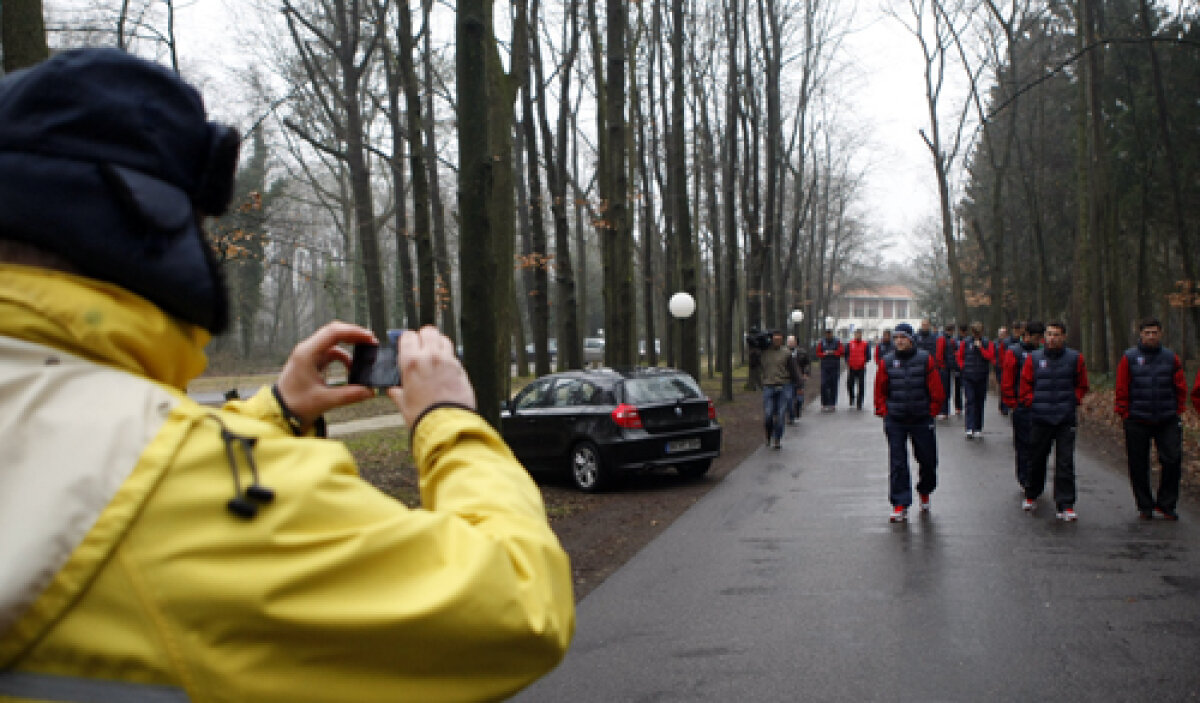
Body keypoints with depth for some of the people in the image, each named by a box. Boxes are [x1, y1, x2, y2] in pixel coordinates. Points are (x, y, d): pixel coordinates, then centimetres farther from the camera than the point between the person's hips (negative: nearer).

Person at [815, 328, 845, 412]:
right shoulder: (821, 343, 6)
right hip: (824, 367, 1)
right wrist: (824, 354, -12)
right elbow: (818, 353, 6)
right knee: (824, 385, -8)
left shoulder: (837, 342, 3)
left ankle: (832, 404, 6)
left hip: (835, 367, 0)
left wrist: (833, 353, -15)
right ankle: (824, 404, -4)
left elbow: (842, 352, -4)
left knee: (833, 385, 0)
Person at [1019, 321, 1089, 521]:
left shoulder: (1075, 358, 3)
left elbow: (1081, 386, 12)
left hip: (1066, 420, -1)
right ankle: (1031, 496, 31)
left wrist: (1073, 401, 0)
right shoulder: (1034, 358, 4)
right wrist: (1032, 403, -2)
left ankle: (1065, 505, 1)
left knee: (1065, 463, -3)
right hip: (1040, 419, 1)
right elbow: (1025, 385, 9)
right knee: (1036, 459, 11)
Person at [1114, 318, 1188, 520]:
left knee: (1173, 460, -3)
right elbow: (1121, 390, 2)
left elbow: (1181, 388, 11)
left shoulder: (1171, 358, 6)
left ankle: (1166, 504, 12)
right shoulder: (1129, 358, 1)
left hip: (1167, 420, 1)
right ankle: (1145, 506, 17)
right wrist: (1125, 414, -2)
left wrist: (1177, 411, 4)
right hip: (1137, 422, -1)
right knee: (1138, 466, 4)